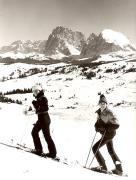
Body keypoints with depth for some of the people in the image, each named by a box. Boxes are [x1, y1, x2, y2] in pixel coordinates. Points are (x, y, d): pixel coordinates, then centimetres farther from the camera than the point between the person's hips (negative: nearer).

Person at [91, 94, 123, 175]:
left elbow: (117, 125, -23)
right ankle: (119, 169, 34)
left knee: (95, 148, -9)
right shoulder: (99, 112, 0)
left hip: (109, 134, -9)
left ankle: (103, 167, 0)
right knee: (111, 151, 20)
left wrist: (106, 128, -29)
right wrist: (97, 126, -8)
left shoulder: (109, 113, -24)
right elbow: (98, 121, 14)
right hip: (106, 133, 9)